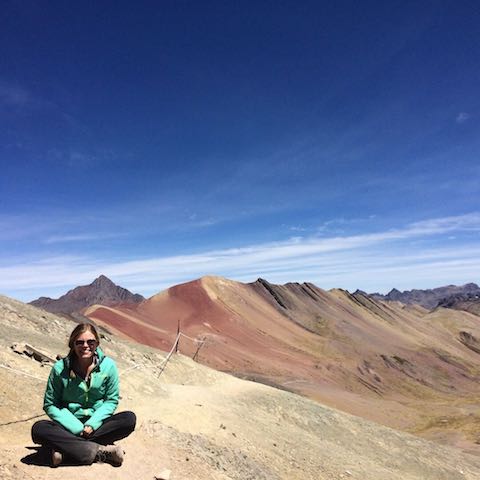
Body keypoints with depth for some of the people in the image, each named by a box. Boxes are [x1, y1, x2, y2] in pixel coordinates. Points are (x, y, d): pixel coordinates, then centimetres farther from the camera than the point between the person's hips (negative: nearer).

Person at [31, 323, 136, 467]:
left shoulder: (108, 366, -10)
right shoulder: (60, 368, -11)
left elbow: (111, 400, -1)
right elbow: (50, 405, -4)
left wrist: (92, 424, -16)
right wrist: (77, 428, -15)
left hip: (96, 423, 1)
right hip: (70, 425, 0)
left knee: (129, 419, -25)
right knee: (38, 429, -29)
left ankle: (66, 448, -22)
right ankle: (100, 451, -29)